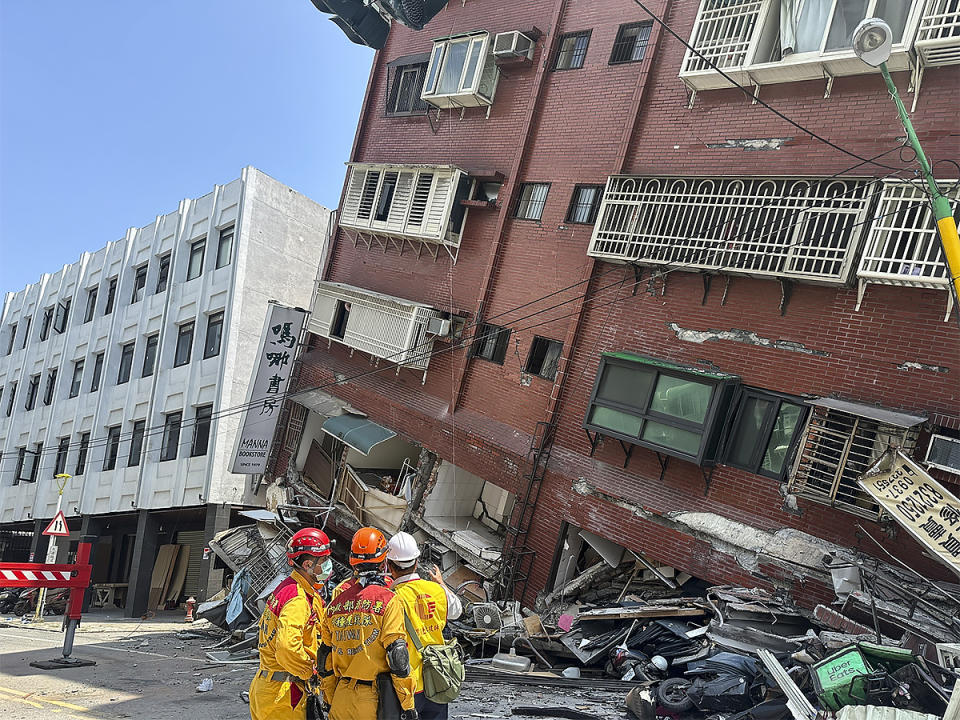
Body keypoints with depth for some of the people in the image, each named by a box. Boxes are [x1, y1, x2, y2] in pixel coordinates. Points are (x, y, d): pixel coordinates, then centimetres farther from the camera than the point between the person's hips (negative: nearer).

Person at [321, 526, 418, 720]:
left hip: (341, 699, 5)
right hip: (373, 699, -4)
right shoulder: (387, 600, -11)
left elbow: (326, 658, 11)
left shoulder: (336, 601, 5)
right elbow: (398, 659, -14)